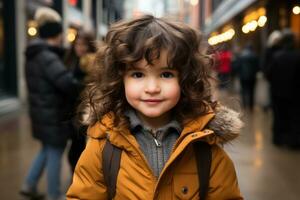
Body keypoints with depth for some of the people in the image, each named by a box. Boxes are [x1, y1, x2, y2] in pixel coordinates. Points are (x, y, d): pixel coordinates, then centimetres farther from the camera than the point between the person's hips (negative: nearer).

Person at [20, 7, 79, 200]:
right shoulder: (48, 57, -22)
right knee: (55, 153, 4)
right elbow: (67, 83, -31)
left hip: (41, 112, 9)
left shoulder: (33, 55, 10)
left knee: (47, 149, 24)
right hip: (52, 114, -9)